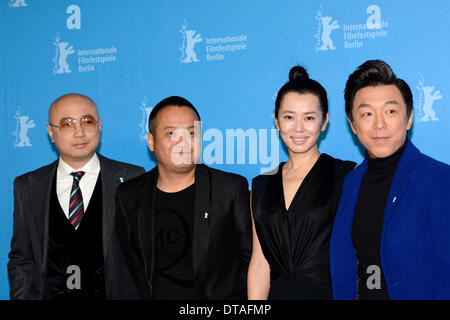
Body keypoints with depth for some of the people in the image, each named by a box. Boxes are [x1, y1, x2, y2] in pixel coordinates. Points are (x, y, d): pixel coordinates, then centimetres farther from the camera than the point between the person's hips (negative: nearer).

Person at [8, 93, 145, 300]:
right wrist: (24, 297, -3)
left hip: (114, 293, -1)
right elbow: (21, 259, 10)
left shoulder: (133, 179, 3)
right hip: (51, 294, 2)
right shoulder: (27, 187, 10)